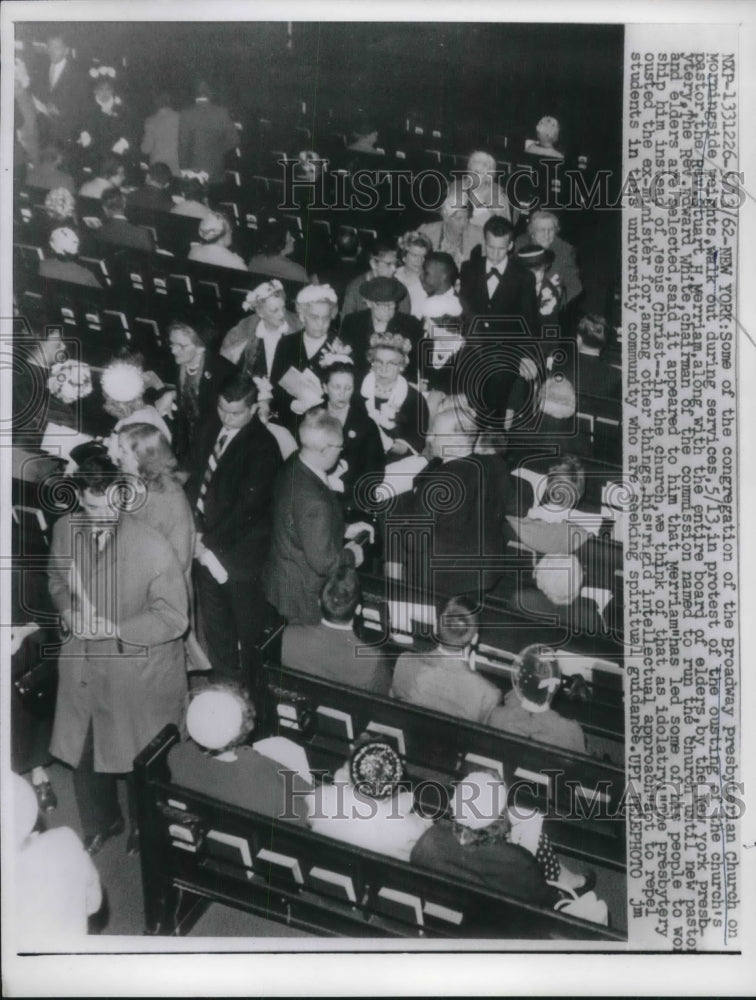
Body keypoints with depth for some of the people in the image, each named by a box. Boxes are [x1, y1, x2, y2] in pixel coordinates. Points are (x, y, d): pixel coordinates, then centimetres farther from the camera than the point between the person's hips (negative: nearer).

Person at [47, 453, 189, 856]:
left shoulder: (151, 547, -24)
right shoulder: (64, 531, -8)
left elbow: (173, 618, -19)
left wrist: (115, 628, -24)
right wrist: (70, 613, -9)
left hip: (138, 672, -4)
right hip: (82, 667, 5)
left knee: (139, 759, 16)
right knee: (82, 754, 20)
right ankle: (100, 824, 49)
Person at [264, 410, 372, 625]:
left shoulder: (293, 466, -7)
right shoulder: (314, 501, -36)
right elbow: (323, 562, -27)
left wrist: (344, 530, 8)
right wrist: (351, 555, -10)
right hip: (304, 597, -9)